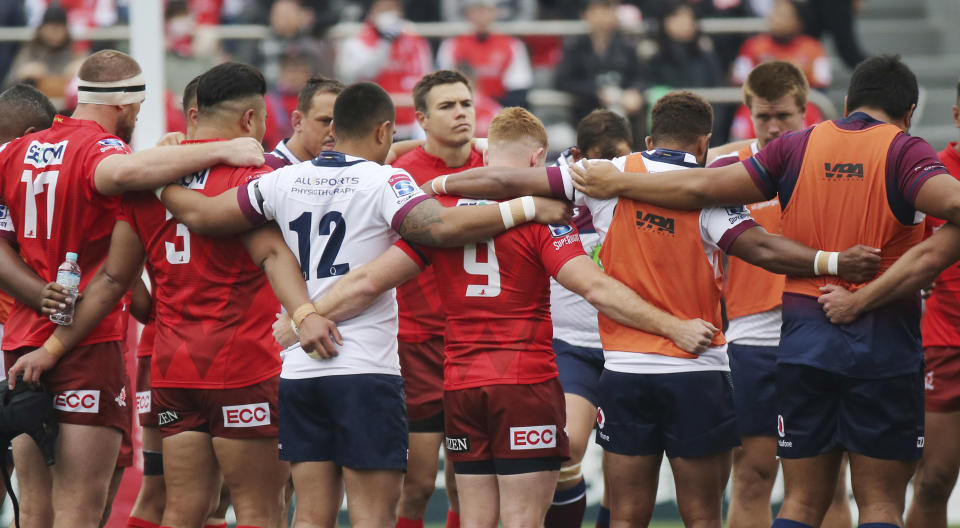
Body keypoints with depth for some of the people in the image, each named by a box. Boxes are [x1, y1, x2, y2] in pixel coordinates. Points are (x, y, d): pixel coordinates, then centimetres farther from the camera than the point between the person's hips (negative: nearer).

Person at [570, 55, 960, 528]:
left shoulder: (798, 147, 7)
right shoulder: (904, 151, -4)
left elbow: (700, 188, 7)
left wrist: (617, 183, 19)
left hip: (804, 339, 4)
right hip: (884, 346, -3)